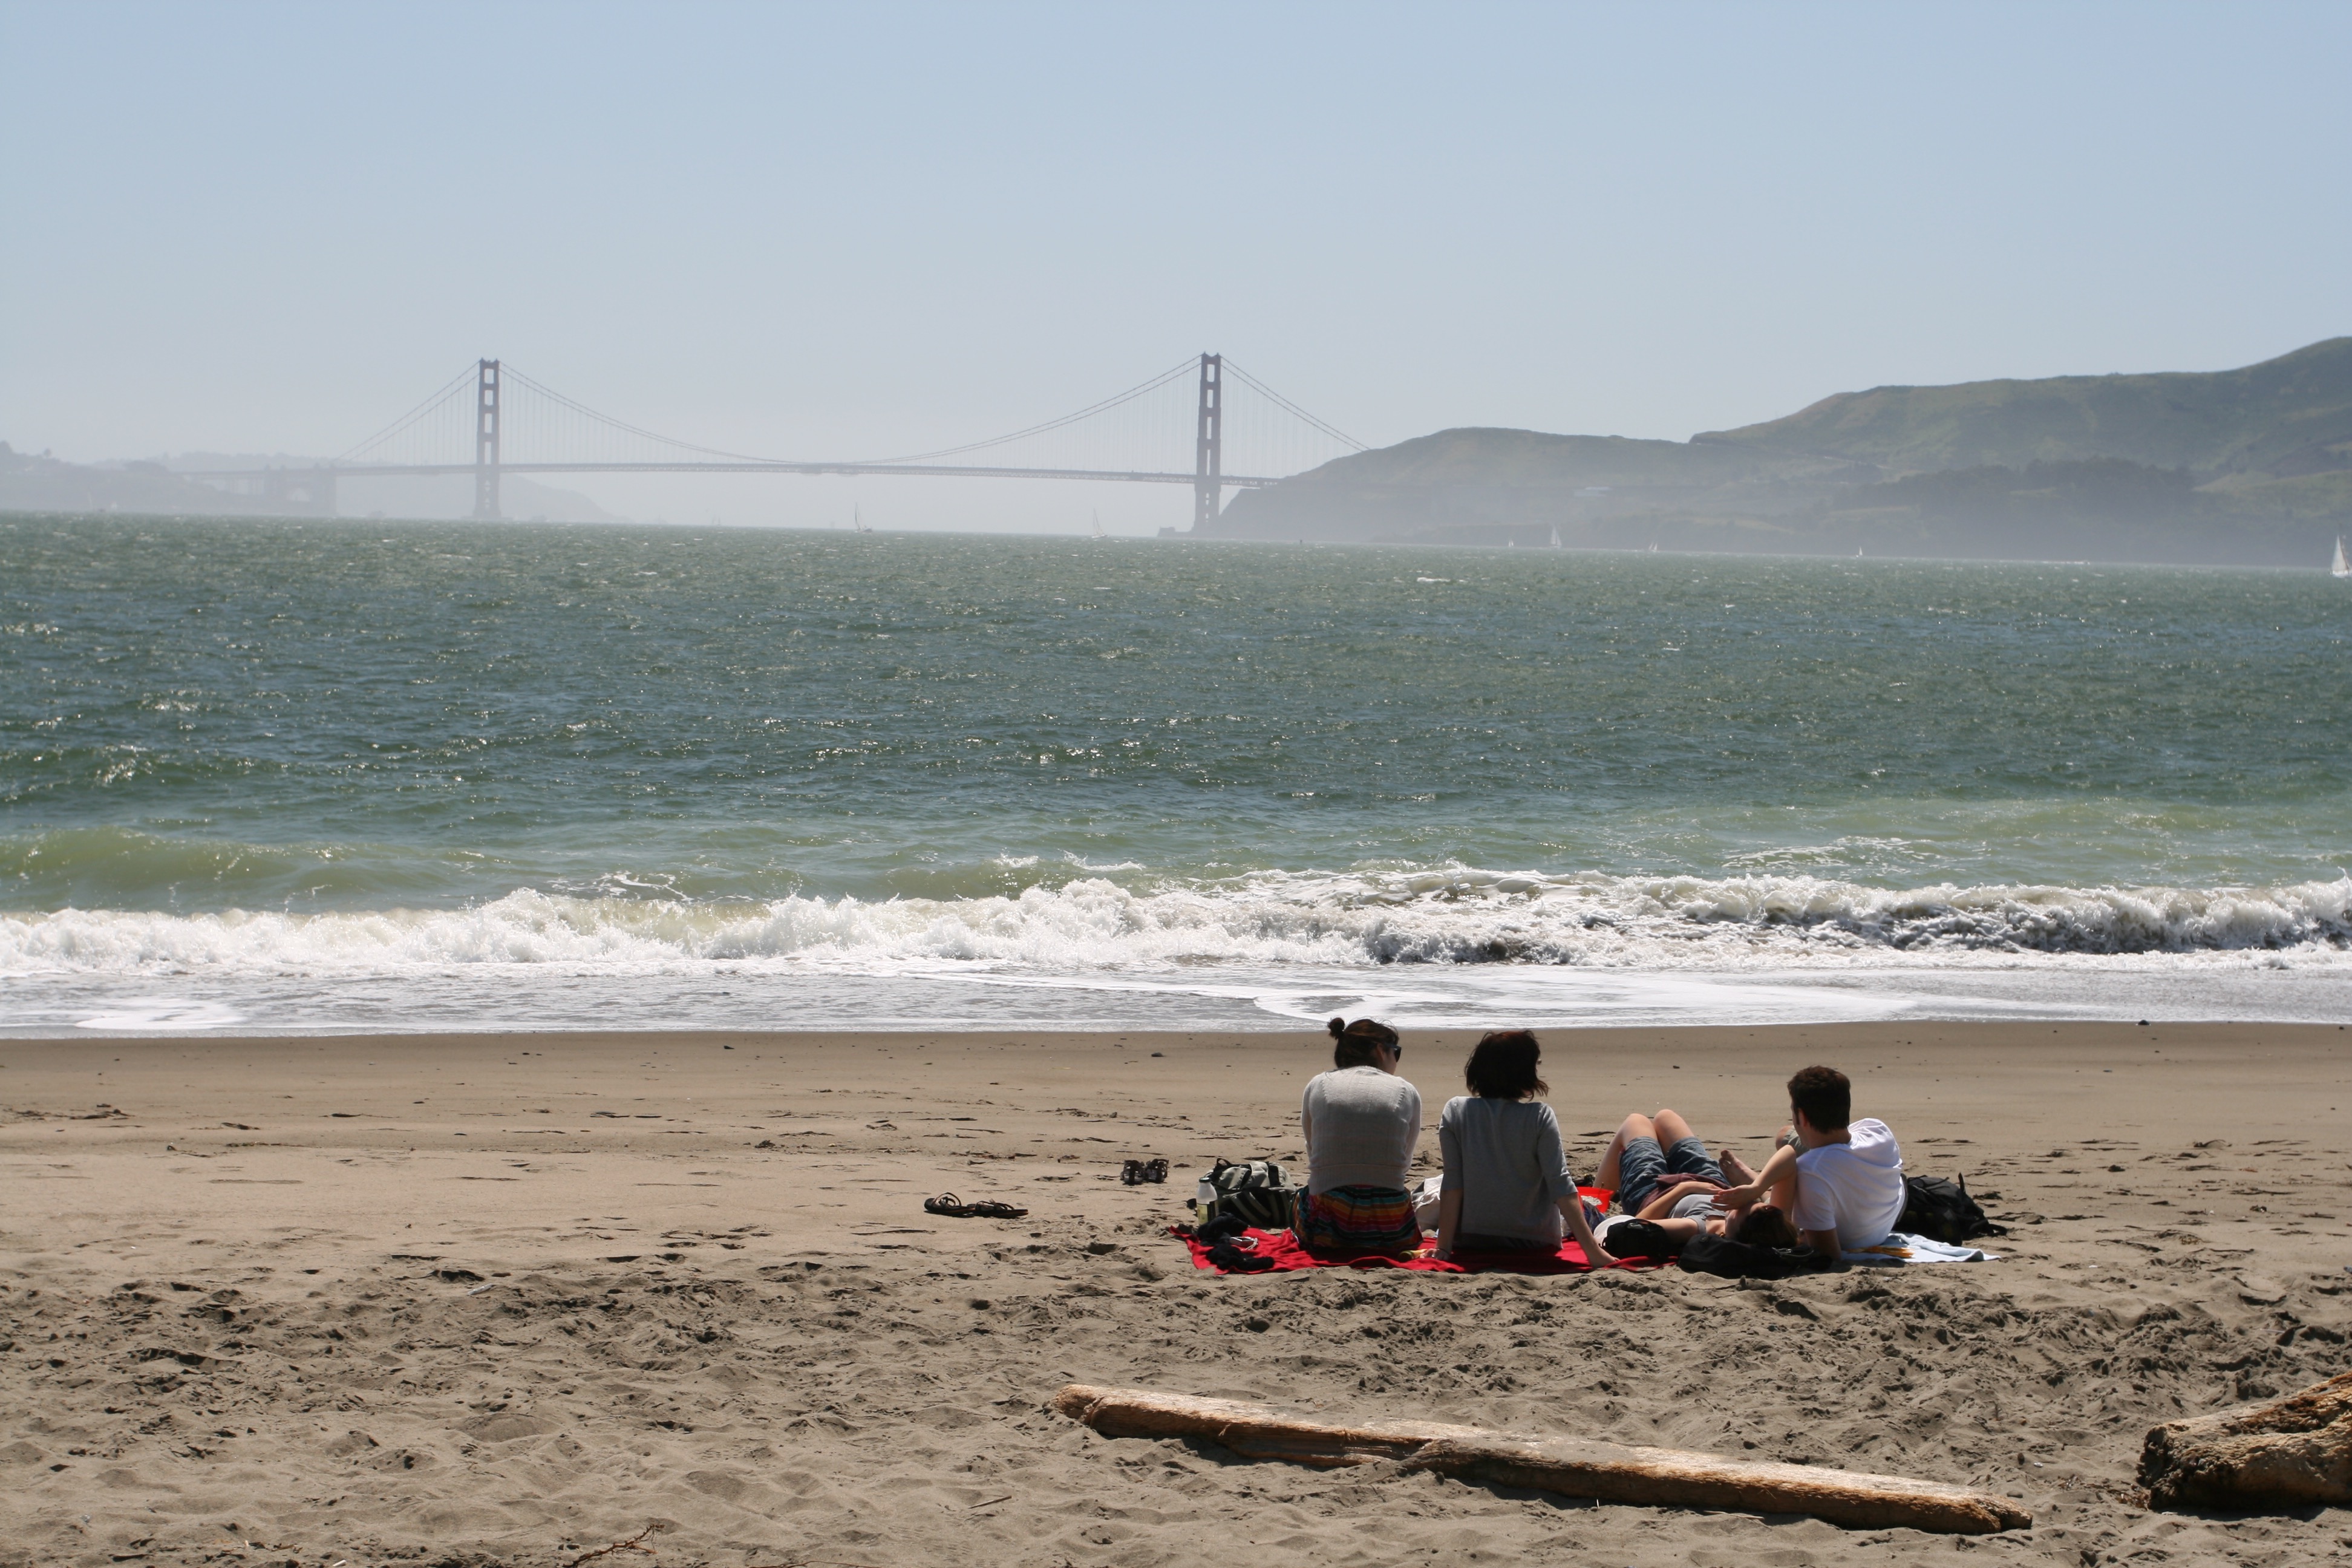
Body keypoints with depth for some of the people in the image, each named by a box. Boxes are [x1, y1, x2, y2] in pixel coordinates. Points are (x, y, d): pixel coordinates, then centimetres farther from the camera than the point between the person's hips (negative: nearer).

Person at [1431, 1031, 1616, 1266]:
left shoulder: (1455, 1111, -9)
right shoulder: (1540, 1116, -15)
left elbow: (1452, 1185, -11)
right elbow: (1560, 1186, -18)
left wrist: (1443, 1247, -8)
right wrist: (1593, 1251, -17)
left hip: (1470, 1243, 0)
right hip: (1534, 1244, 0)